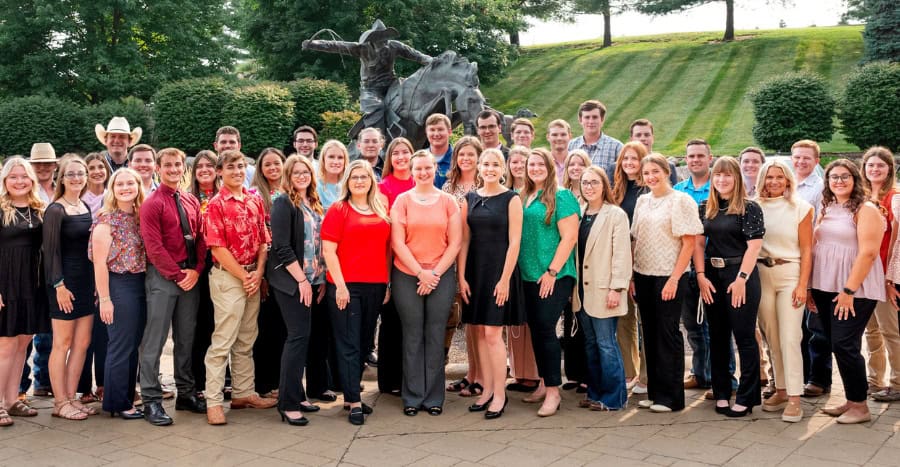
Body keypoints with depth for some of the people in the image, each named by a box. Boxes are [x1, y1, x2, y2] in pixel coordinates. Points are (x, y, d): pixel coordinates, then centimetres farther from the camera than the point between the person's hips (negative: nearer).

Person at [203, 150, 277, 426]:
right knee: (223, 340, -5)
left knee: (246, 340, 14)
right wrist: (244, 276, -12)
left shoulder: (255, 201, 10)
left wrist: (258, 273, -4)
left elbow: (264, 240, 10)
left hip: (253, 276, 6)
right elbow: (217, 248, -13)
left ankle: (244, 393, 24)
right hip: (228, 276, -6)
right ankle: (213, 401, 0)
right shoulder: (216, 204, -8)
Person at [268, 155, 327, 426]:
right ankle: (288, 403, -4)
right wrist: (302, 280, -16)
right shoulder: (283, 203, -8)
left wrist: (320, 279, 10)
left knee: (301, 337, 10)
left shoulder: (314, 204, 14)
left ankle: (296, 394, 19)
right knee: (298, 336, -10)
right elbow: (281, 247, -15)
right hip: (291, 282, -7)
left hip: (312, 281, 7)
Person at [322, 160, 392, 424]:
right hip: (346, 285, -5)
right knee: (349, 345, -2)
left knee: (364, 343, 11)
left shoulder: (382, 212, 12)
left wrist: (387, 283, 10)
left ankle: (350, 396, 23)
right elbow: (328, 250, -6)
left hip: (375, 286, 5)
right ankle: (354, 402, 1)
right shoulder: (338, 210, -1)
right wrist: (339, 285, -12)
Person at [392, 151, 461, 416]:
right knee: (412, 337, 3)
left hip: (442, 277, 1)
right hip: (407, 276, 0)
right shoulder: (402, 201, 3)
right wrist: (421, 273, -9)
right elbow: (398, 243, -3)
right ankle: (412, 397, 13)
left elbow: (455, 243, 1)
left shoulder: (448, 202, 5)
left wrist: (435, 273, -7)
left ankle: (434, 398, 13)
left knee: (435, 337, 3)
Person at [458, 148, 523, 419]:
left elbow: (514, 241, -8)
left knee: (492, 334, -6)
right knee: (478, 333, 7)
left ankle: (500, 395, 4)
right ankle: (487, 390, 19)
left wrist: (505, 279, -13)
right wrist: (461, 276, 1)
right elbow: (464, 240, 8)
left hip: (499, 270, -5)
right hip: (474, 270, 5)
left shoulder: (511, 199, -3)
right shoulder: (470, 199, 9)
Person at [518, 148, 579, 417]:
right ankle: (545, 383, 24)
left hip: (555, 276, -6)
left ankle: (553, 390, 1)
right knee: (535, 329, 11)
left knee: (545, 328, -9)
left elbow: (570, 237, -13)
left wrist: (552, 272, -15)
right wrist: (520, 270, 9)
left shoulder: (561, 197, -7)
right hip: (529, 275, 6)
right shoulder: (522, 197, 12)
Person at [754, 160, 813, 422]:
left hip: (790, 274, -3)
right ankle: (781, 390, 20)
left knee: (789, 338, -8)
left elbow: (806, 250, -2)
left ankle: (794, 398, -4)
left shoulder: (801, 208, -1)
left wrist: (802, 285, -9)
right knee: (772, 338, 9)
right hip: (762, 274, 3)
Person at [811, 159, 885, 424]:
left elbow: (868, 253, -15)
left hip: (854, 290, -6)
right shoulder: (826, 210, 13)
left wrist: (849, 290, -19)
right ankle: (851, 401, 19)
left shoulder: (866, 210, -7)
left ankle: (860, 406, 3)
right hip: (824, 288, 7)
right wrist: (810, 287, 10)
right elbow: (814, 247, 16)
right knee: (836, 345, 8)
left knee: (844, 345, -10)